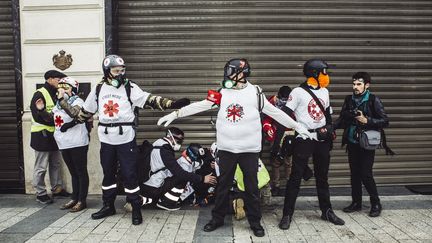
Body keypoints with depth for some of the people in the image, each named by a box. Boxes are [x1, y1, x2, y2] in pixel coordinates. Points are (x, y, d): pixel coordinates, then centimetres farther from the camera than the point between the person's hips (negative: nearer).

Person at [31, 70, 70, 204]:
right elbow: (37, 116, -20)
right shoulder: (39, 94, -14)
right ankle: (40, 193, 12)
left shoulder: (56, 94, 11)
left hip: (54, 135, 8)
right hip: (42, 135, -8)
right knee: (41, 167, 1)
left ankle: (57, 188, 29)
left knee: (56, 164, 16)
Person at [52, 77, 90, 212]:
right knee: (73, 172, 16)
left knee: (81, 172, 1)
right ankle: (74, 198, 24)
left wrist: (61, 99, -26)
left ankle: (82, 201, 7)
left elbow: (73, 113, -30)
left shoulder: (78, 101, -9)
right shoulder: (59, 103, 15)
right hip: (64, 143, 8)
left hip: (77, 143, -8)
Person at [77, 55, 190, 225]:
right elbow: (86, 111, 18)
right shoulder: (99, 89, 5)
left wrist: (172, 104, -28)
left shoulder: (130, 88, -6)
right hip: (106, 140, 4)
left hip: (126, 140, -4)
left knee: (129, 174, -1)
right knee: (108, 174, 16)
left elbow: (150, 100, -16)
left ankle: (136, 209, 12)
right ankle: (108, 206, 32)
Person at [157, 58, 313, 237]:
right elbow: (199, 106, -1)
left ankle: (255, 221, 25)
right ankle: (217, 219, 28)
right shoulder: (222, 93, 1)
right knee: (223, 185, 12)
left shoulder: (255, 93, -3)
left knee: (252, 187, 8)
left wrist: (297, 126, 6)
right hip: (226, 148, 2)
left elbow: (275, 112, 4)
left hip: (250, 149, -1)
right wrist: (175, 114, -5)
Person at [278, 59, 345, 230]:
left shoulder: (324, 92, 12)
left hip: (322, 139, 7)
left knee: (322, 177, 15)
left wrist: (329, 129, 19)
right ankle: (287, 214, 5)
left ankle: (327, 211, 28)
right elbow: (285, 114, -12)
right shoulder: (298, 92, -10)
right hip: (304, 139, -6)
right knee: (296, 177, -3)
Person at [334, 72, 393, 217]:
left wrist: (366, 120, -20)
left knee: (366, 174, -6)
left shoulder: (373, 100, -7)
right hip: (352, 142, 4)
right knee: (354, 173, 10)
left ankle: (376, 204, 14)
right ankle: (356, 202, 23)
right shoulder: (349, 100, 5)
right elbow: (342, 119, 8)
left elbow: (385, 121, -8)